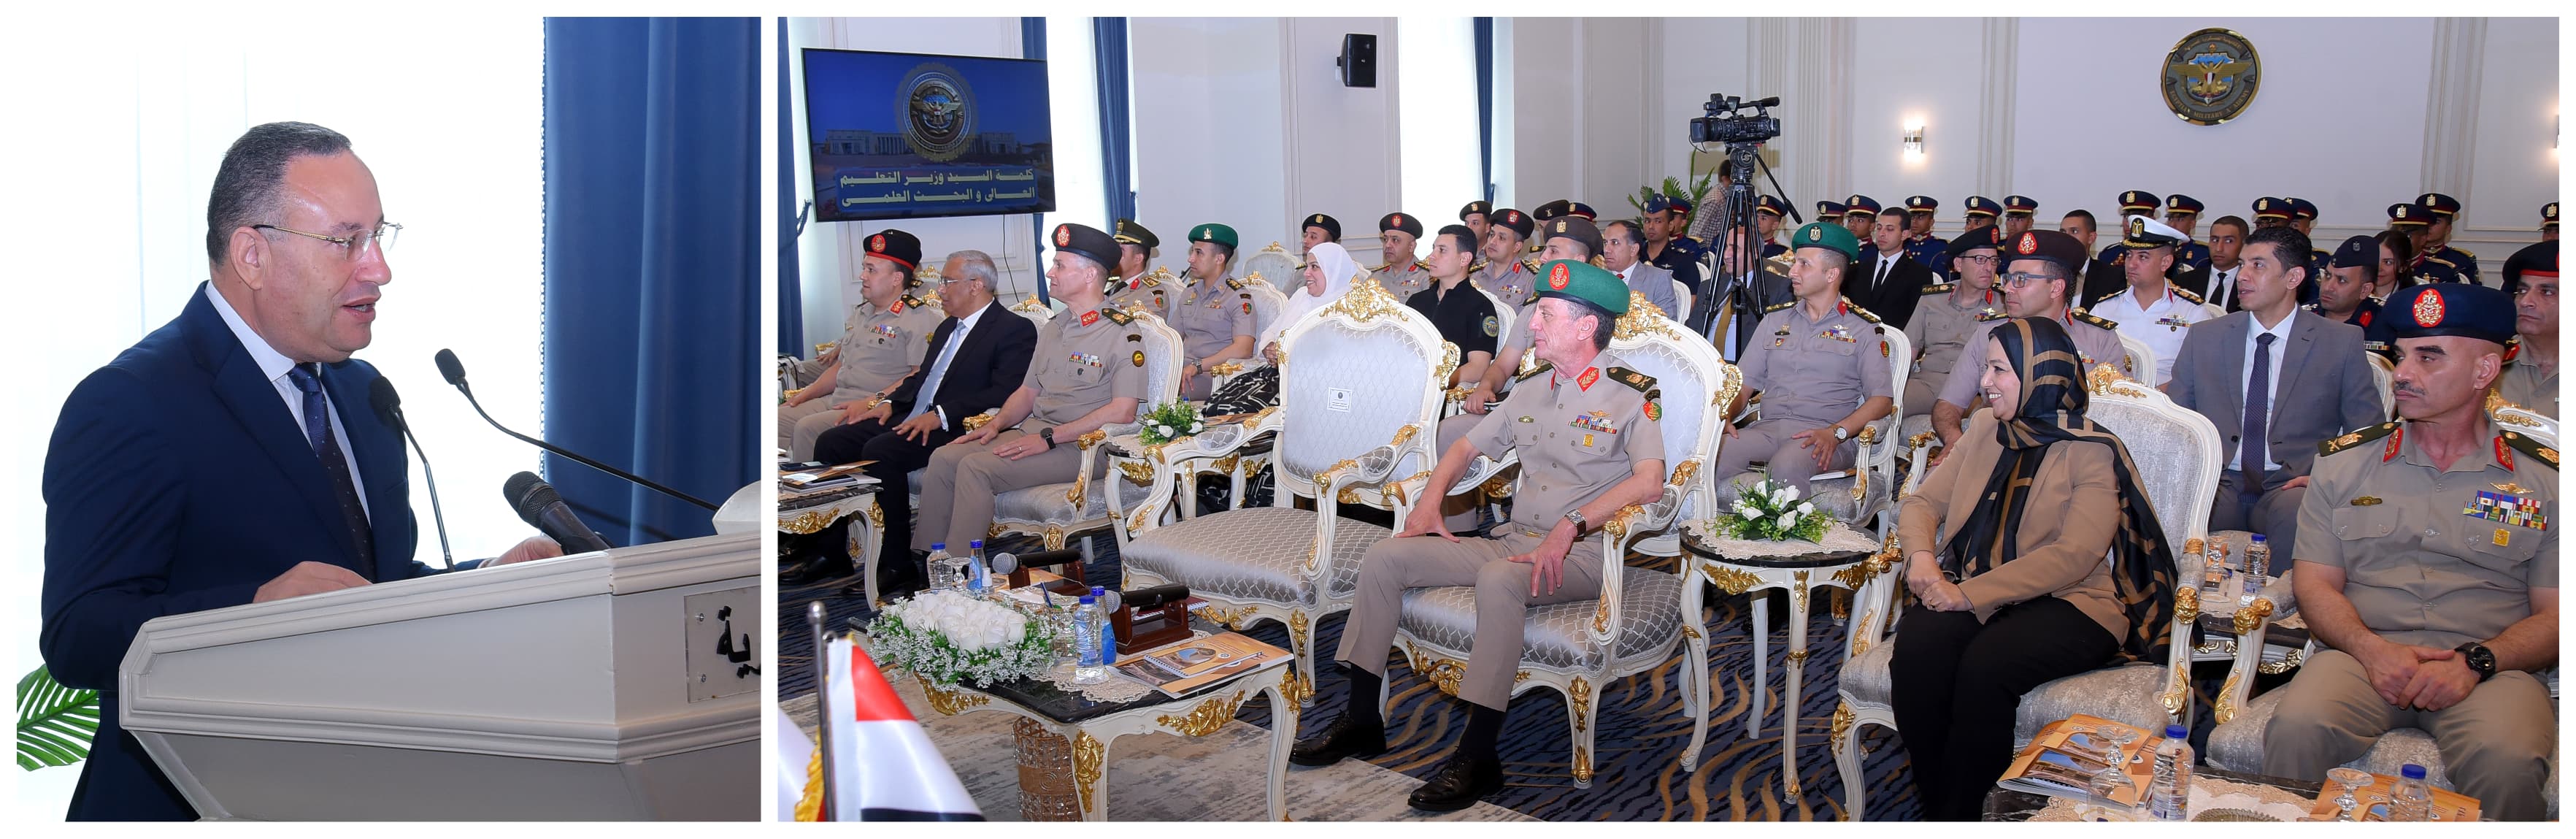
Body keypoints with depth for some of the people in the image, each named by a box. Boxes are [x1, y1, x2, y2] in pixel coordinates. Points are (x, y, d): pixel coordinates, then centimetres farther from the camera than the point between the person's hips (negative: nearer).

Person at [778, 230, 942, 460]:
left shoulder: (919, 318, -7)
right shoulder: (860, 313, 22)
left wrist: (872, 403, -24)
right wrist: (808, 393, 13)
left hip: (878, 413, -9)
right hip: (836, 402, 9)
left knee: (807, 428, -27)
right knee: (779, 419, -7)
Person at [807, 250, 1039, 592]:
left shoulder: (1015, 330, -7)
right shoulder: (948, 327, 24)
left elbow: (1003, 394, -18)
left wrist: (940, 415, -24)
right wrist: (891, 403, 9)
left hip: (954, 428, -9)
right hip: (911, 419, 9)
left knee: (879, 452, -30)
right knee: (831, 444, -3)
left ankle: (899, 565, -21)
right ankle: (833, 553, 2)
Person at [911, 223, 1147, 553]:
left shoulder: (1121, 334, -9)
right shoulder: (1052, 328, 19)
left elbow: (1123, 411, -18)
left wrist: (1048, 438, -19)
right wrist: (997, 424, 3)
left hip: (1080, 447, -8)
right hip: (1032, 433, 8)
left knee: (975, 467, -25)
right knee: (943, 459, -10)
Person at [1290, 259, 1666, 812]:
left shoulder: (1633, 395, -5)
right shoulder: (1532, 388, 16)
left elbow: (1650, 481, -21)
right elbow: (1467, 446, 25)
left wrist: (1571, 527, -30)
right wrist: (1430, 503, 7)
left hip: (1581, 556, -7)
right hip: (1512, 540, 7)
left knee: (1498, 579, -40)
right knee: (1384, 558, -7)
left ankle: (1478, 755, -33)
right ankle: (1361, 719, -2)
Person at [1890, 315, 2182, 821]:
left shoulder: (2092, 452, -3)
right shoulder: (1986, 429, 16)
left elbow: (2073, 555, -15)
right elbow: (1923, 502, 16)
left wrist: (1972, 593, -21)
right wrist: (1920, 555, -8)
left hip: (2067, 604, -5)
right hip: (1974, 598, 5)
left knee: (1984, 665, -35)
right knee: (1915, 647, -28)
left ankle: (1959, 816, -21)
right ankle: (1934, 810, -19)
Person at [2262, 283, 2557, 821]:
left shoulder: (2543, 480, 10)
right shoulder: (2345, 463, 14)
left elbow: (2554, 616, 5)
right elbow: (2315, 582, 8)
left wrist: (2474, 662, -14)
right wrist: (2372, 649, -12)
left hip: (2492, 669, 0)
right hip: (2363, 653, 1)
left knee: (2507, 761, -35)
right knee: (2297, 730, -33)